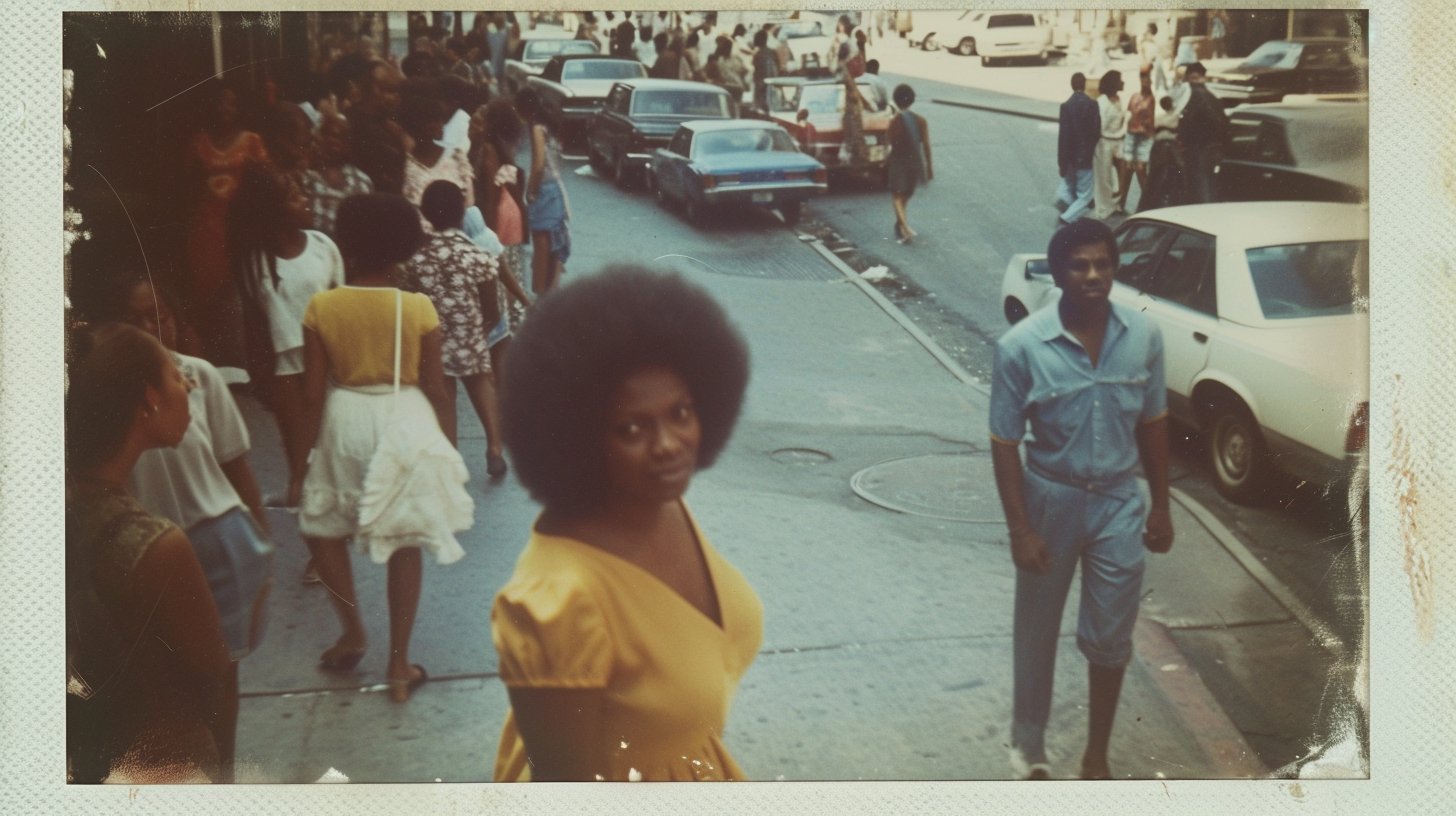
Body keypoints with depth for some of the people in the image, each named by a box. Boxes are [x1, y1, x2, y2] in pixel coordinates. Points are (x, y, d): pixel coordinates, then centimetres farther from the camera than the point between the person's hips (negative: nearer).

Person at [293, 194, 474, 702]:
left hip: (344, 424, 1)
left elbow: (314, 391, -5)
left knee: (323, 528, 25)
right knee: (405, 544, 9)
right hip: (404, 423, 0)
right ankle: (399, 667, 13)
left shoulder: (321, 308, -8)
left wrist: (307, 450, 7)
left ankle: (353, 633, 30)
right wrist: (442, 438, 11)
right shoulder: (419, 309, -10)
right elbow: (435, 388, -5)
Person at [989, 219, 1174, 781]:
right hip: (1051, 499, -2)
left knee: (1111, 639, 9)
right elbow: (1005, 442, -12)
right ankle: (1029, 745, 35)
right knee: (1037, 633, 14)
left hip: (1118, 502, 2)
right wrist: (1020, 529, -14)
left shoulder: (1144, 336, -8)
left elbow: (1153, 423, 4)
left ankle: (1097, 757, 29)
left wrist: (1161, 506, 6)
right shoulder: (1022, 347, -18)